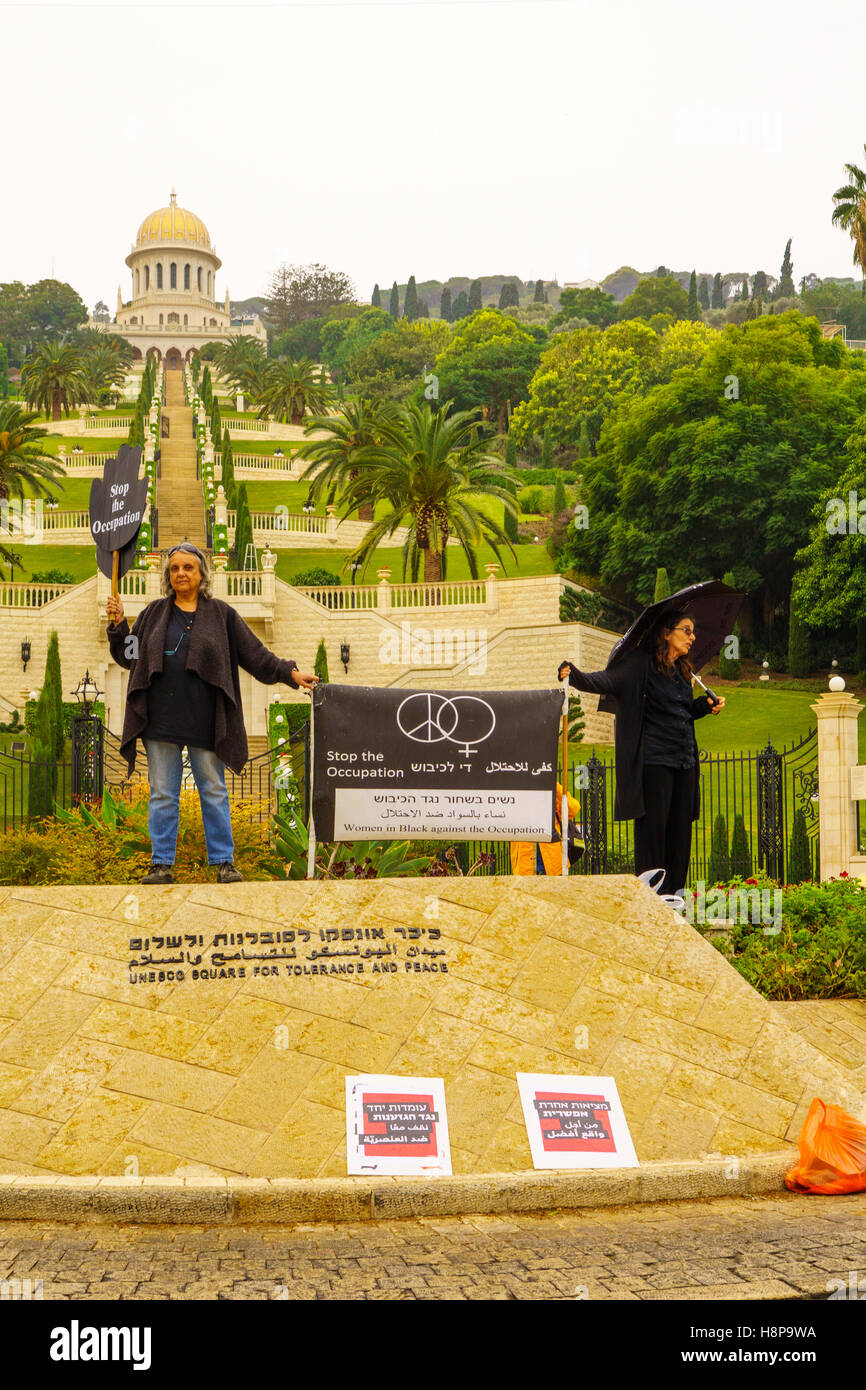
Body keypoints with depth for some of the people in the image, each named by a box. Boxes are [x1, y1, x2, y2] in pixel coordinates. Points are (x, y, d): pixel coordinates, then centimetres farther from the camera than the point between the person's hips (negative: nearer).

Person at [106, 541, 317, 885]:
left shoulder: (221, 614, 6)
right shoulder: (154, 613, 11)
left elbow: (255, 654, 6)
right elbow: (129, 656, 15)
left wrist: (290, 673, -1)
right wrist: (118, 625, 0)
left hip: (204, 720, -1)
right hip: (161, 718, 1)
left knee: (214, 791, 3)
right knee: (162, 794, 4)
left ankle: (223, 862, 9)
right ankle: (162, 864, 10)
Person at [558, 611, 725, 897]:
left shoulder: (681, 671, 17)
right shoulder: (640, 663, -7)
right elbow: (605, 680, -19)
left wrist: (707, 704, 11)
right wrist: (573, 675, -36)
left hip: (685, 764, 8)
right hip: (653, 763, -8)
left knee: (680, 829, 9)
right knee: (652, 828, -5)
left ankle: (675, 891, 17)